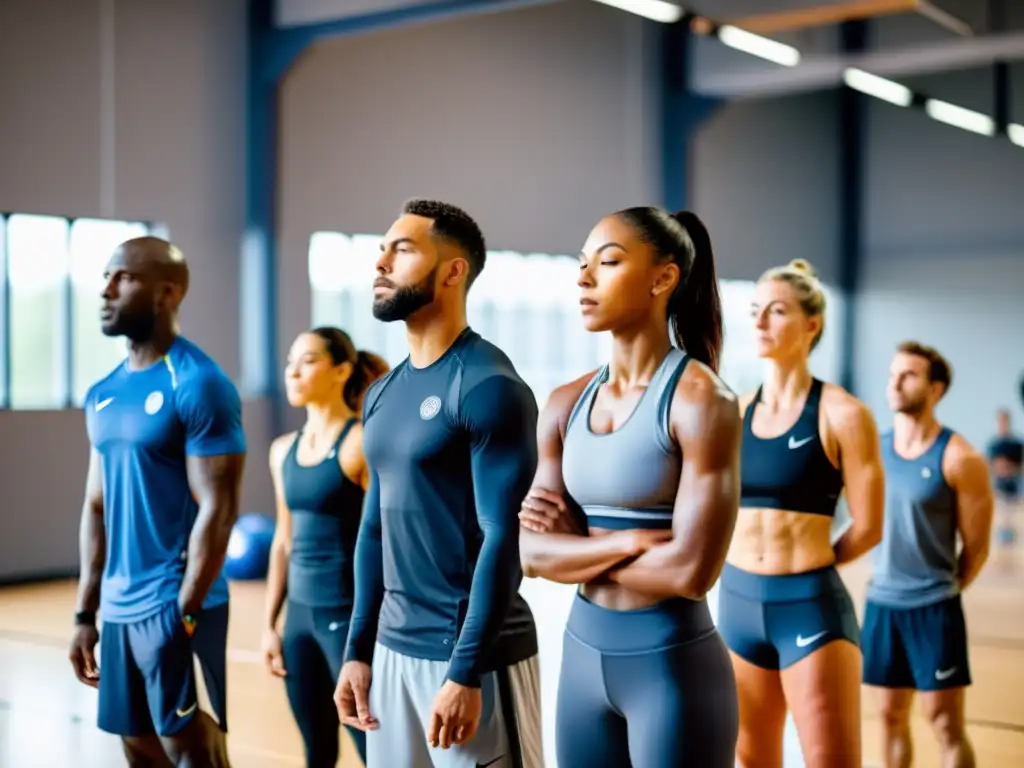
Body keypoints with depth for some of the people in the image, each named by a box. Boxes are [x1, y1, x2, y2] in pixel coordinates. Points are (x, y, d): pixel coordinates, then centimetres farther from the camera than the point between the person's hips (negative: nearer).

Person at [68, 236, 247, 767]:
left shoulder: (198, 384, -12)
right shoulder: (102, 394, 12)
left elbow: (217, 510, -16)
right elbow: (97, 508, 16)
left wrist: (183, 616, -19)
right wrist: (85, 612, 13)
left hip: (177, 606, -7)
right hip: (119, 608, 8)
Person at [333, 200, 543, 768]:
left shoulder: (489, 386, -14)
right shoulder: (381, 395, 10)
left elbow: (503, 538, -18)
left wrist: (466, 672, -20)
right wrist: (358, 650, 12)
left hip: (472, 652, -8)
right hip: (393, 647, 8)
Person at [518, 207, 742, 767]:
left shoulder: (701, 398, -14)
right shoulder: (566, 405, 4)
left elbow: (691, 570, -20)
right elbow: (531, 553, -1)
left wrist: (574, 547, -7)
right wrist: (626, 541, -16)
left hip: (673, 663, -6)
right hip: (582, 654, 6)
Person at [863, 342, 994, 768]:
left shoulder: (959, 459, -11)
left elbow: (976, 546, -6)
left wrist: (940, 590, 2)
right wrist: (886, 581, 9)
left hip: (934, 607, -4)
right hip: (881, 603, 5)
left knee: (946, 723, 0)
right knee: (891, 714, 13)